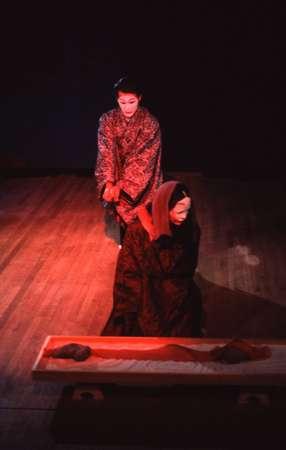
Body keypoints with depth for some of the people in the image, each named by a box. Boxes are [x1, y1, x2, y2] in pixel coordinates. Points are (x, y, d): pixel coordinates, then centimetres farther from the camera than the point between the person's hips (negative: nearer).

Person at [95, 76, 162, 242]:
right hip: (117, 173, 2)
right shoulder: (108, 120, -9)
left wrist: (121, 185, -28)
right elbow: (106, 154, -14)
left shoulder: (150, 123, -16)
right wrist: (109, 183, -28)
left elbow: (142, 159, -20)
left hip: (142, 177, -2)